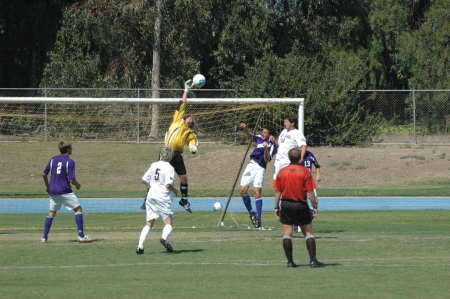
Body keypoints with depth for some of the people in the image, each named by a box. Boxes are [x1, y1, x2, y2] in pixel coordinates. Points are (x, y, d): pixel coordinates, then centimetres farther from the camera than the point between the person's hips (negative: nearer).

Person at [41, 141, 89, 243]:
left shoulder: (53, 159, 7)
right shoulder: (70, 161, -10)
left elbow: (44, 174, 9)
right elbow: (72, 180, -15)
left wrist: (47, 186, 24)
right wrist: (77, 185, 6)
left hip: (52, 191, 6)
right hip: (65, 191, -6)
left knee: (52, 212, 18)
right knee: (78, 209, 3)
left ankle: (44, 236, 12)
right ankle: (81, 235, -5)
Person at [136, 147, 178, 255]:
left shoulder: (154, 165, 8)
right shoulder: (169, 168, -8)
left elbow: (144, 180, 9)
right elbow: (168, 185, -17)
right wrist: (174, 190, 2)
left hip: (151, 196, 5)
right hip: (163, 197, -5)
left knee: (149, 224, 10)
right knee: (168, 223, -3)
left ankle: (140, 246, 0)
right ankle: (164, 238, -32)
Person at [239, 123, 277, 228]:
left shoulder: (272, 146, -6)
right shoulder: (259, 138, 13)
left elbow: (267, 160, -14)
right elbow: (250, 135, 5)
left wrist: (266, 149, -29)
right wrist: (245, 128, -14)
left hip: (260, 168, -6)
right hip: (251, 165, 6)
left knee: (257, 192, -13)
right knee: (243, 190, 0)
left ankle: (258, 218, -11)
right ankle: (251, 212, 16)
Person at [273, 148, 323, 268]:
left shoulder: (282, 172, 2)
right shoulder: (305, 172, -6)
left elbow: (277, 192, 3)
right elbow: (310, 192, -8)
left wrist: (277, 207, 9)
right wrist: (314, 207, -2)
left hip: (286, 204, 2)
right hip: (301, 205, -2)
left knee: (287, 233, 5)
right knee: (308, 232, 5)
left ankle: (290, 261, 3)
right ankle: (313, 260, -2)